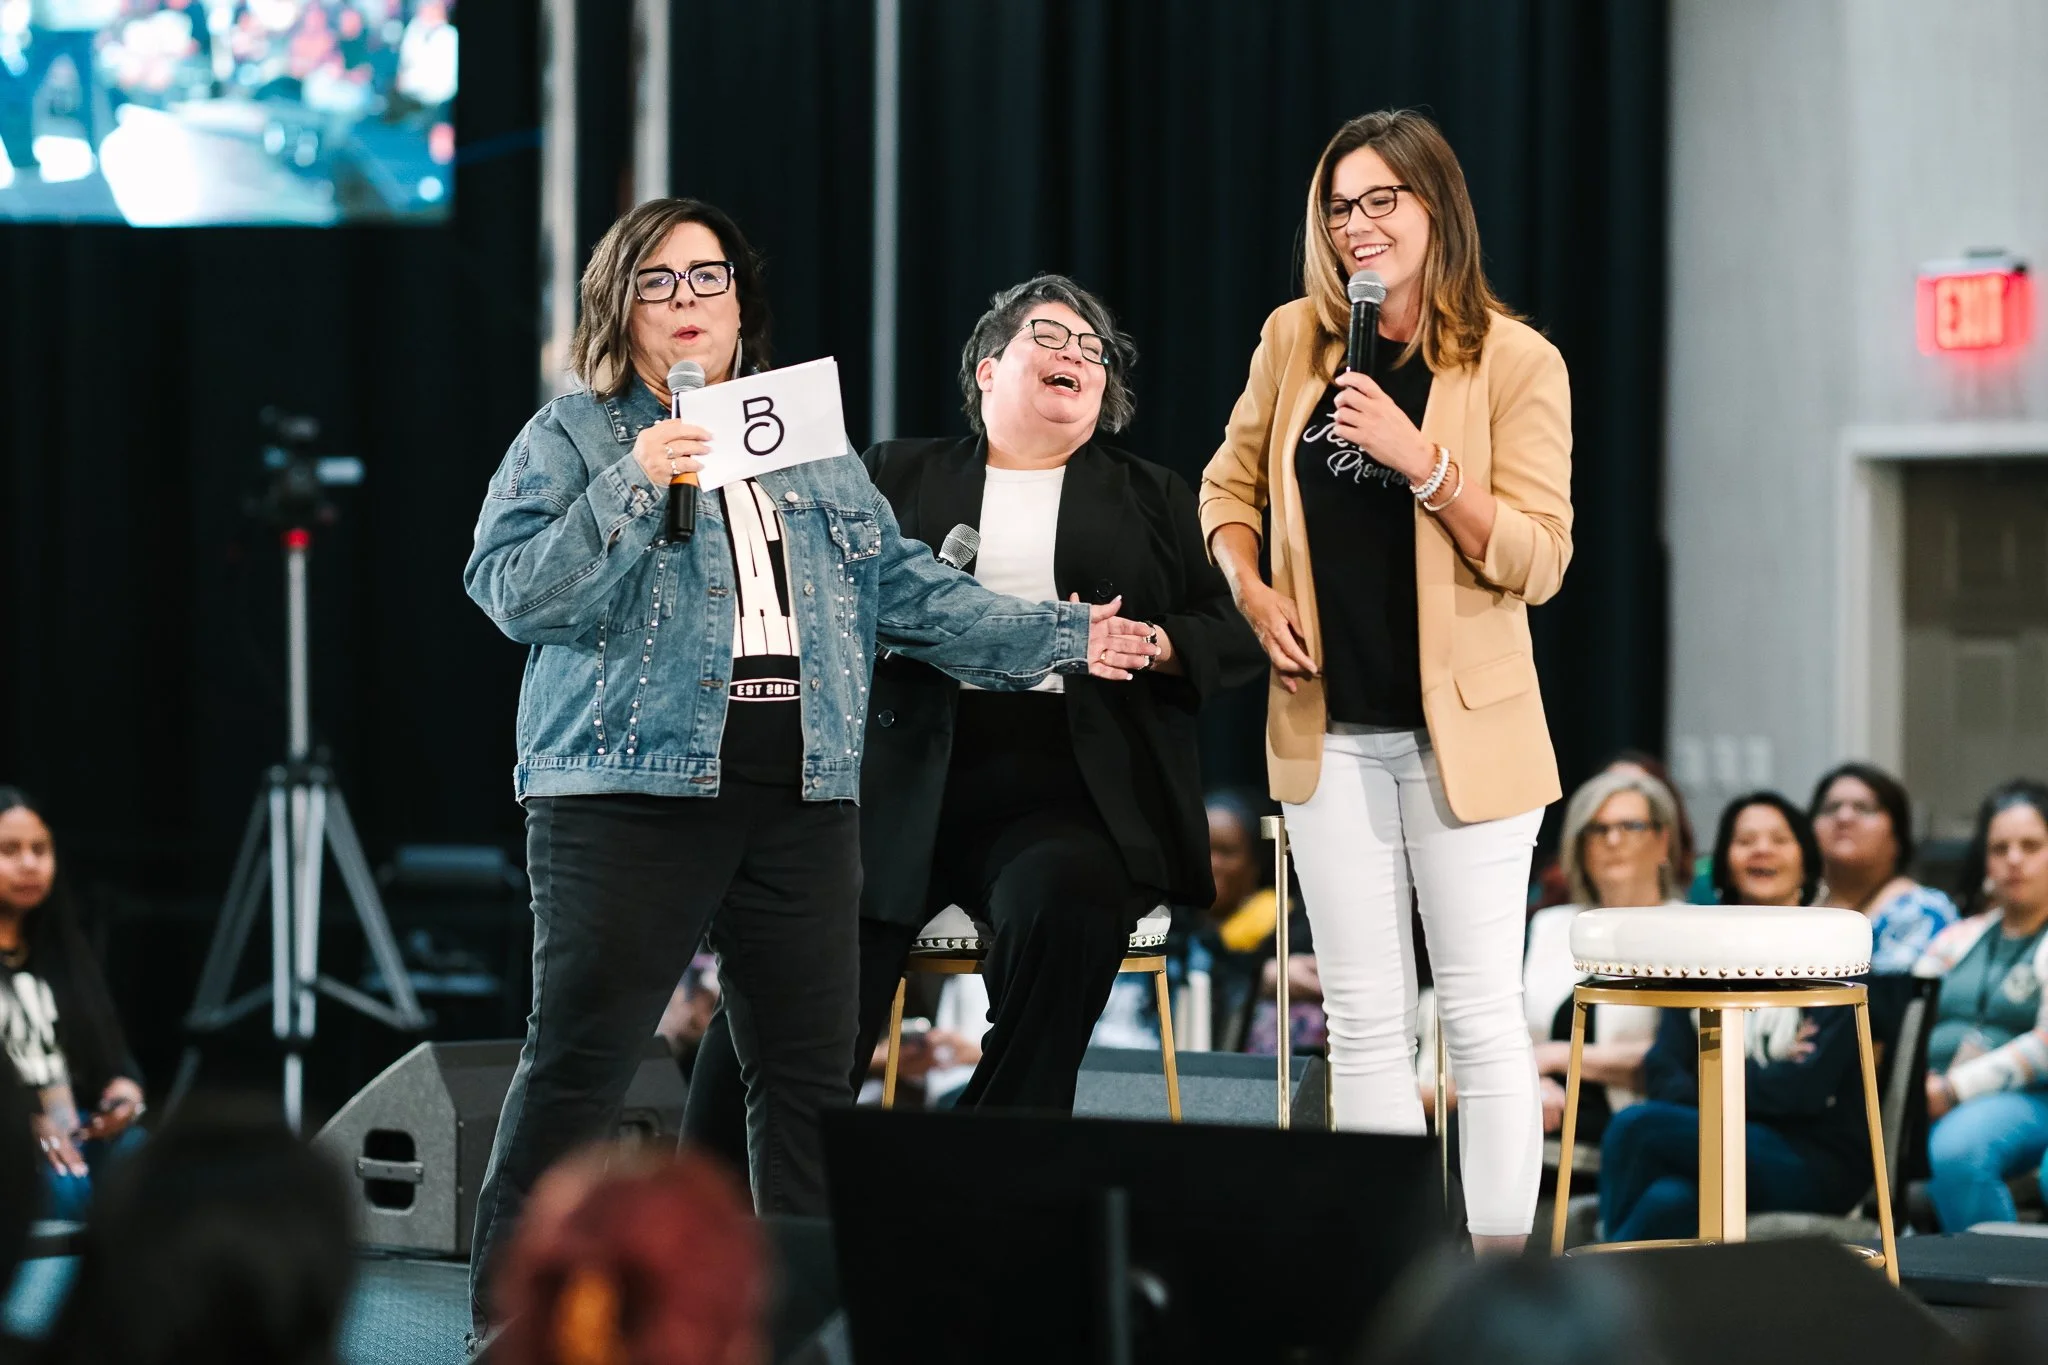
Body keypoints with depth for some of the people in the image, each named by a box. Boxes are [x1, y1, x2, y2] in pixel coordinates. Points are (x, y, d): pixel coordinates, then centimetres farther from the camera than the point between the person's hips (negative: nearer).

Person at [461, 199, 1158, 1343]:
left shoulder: (812, 444, 19)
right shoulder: (573, 438, 3)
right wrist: (633, 488, -18)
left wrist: (1062, 637, 13)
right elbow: (511, 592, -9)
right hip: (632, 790, -5)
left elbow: (907, 590, 19)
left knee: (810, 1067, 7)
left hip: (802, 803, 5)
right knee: (580, 1060, -8)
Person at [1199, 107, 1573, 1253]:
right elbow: (1230, 483, 20)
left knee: (1482, 1016, -2)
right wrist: (1252, 589, 2)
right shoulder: (1295, 341, 5)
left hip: (1463, 728, -4)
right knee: (1364, 1017, 7)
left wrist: (1422, 460, -21)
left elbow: (1539, 563, -11)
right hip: (1331, 726, 4)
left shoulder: (1518, 363, -7)